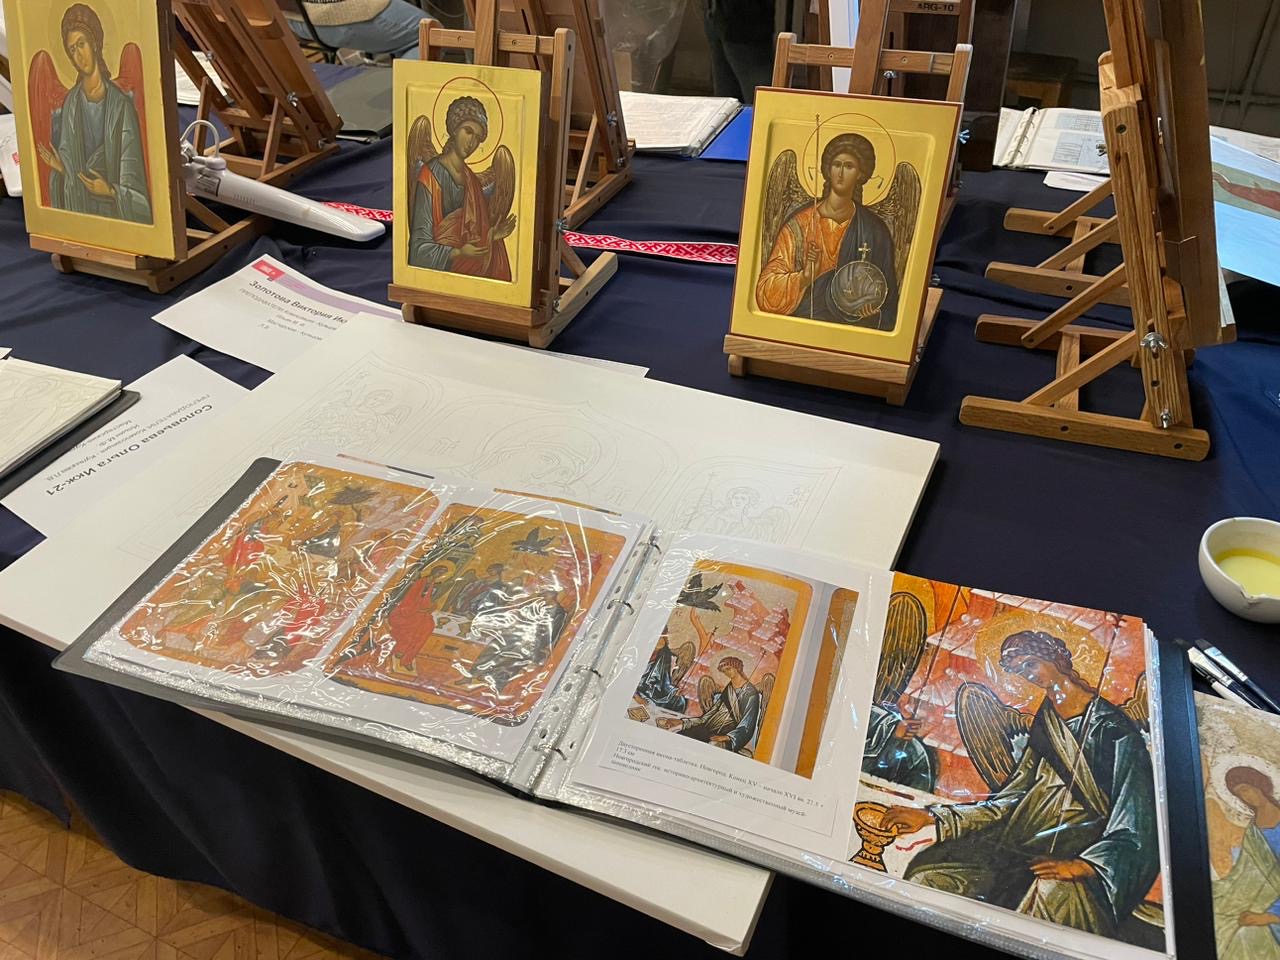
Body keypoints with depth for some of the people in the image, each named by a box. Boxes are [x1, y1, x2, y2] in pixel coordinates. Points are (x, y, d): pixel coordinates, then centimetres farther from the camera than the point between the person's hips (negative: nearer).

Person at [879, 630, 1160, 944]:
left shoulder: (1115, 729, -2)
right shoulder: (1045, 729, 18)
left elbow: (1135, 824, -12)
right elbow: (1009, 801, 15)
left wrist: (1084, 866, -30)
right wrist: (931, 817, 5)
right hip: (1032, 846, 6)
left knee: (1053, 889, -40)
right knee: (929, 869, -17)